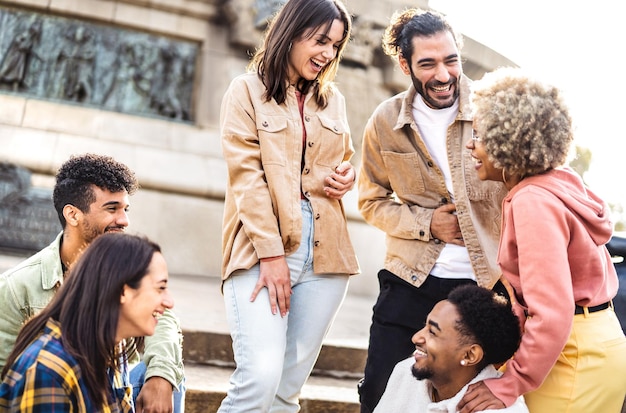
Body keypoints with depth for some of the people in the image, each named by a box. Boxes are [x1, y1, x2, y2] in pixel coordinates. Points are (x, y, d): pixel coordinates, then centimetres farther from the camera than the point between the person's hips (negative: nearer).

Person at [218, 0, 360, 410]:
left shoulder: (333, 99, 17)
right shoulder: (248, 90, 4)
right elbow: (246, 174, -5)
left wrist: (343, 177, 4)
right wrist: (271, 252, -15)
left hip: (323, 251, 4)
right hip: (261, 247, -4)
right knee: (261, 377, -18)